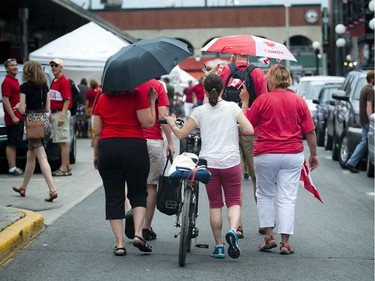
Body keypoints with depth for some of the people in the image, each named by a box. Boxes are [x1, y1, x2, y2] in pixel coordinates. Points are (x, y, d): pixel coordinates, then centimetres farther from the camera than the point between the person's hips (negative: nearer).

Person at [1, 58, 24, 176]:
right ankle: (12, 168, -6)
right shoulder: (7, 81, -12)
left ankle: (14, 167, 16)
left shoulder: (15, 81, 17)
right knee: (11, 144, -7)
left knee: (15, 143, 12)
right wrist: (13, 116, -22)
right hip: (12, 118, -9)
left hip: (18, 117, 9)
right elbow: (5, 101, -18)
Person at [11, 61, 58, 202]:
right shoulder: (45, 86, 8)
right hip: (45, 121, 6)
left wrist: (21, 106, 11)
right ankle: (23, 188, 28)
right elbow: (47, 108, 10)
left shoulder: (24, 87, -8)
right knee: (30, 156, 18)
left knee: (42, 157, -8)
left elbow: (22, 110, -10)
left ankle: (52, 189, -19)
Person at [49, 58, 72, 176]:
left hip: (61, 113, -9)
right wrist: (51, 114, 19)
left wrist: (62, 115, -23)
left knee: (63, 142, -9)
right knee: (62, 142, 10)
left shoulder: (64, 81, -10)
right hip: (54, 113, 9)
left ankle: (64, 168, -9)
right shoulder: (54, 81, 18)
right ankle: (66, 167, 15)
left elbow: (67, 99, -17)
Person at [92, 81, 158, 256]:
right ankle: (138, 233, -5)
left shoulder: (102, 98, 8)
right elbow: (148, 123, -8)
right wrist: (152, 101, 3)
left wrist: (96, 155, 18)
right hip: (134, 147, -2)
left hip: (107, 148, 2)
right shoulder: (138, 94, -3)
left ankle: (120, 243, 2)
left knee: (113, 197, 5)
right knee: (138, 193, 13)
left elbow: (97, 132, 9)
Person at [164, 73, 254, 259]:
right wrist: (234, 127, 11)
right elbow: (249, 130, -9)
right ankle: (233, 230, -20)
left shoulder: (200, 111, 2)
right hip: (231, 162, -1)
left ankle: (219, 246, 10)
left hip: (208, 162, 1)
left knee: (215, 204, 10)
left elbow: (181, 134, 5)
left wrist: (171, 124, 25)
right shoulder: (232, 108, 0)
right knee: (234, 202, 9)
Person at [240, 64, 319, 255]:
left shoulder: (262, 100, -7)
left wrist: (244, 102, 13)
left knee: (264, 194, 16)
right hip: (293, 155, 2)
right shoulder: (299, 101, 1)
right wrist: (313, 154, 15)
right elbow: (310, 132, 3)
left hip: (266, 155, -1)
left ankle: (269, 236, 11)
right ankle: (285, 242, 0)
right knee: (287, 198, 2)